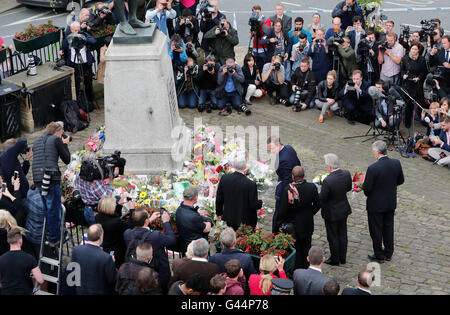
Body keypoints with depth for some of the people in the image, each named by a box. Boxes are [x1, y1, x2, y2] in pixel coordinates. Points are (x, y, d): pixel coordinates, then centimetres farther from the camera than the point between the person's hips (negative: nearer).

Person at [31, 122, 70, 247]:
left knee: (46, 209, 20)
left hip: (38, 180, 7)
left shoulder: (37, 142, 19)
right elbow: (67, 160, 0)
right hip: (52, 179, -7)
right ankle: (53, 239, 6)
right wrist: (65, 144, 15)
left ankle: (49, 234, 29)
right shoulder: (56, 140, -2)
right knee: (54, 210, 1)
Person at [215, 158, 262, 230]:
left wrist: (219, 213, 15)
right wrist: (260, 202, 6)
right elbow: (254, 205, -17)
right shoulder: (251, 184, -24)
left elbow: (219, 198, 0)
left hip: (229, 218, 4)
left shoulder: (224, 178, -11)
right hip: (245, 221, -4)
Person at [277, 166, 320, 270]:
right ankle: (306, 268, 31)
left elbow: (282, 210, -17)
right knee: (306, 247, 19)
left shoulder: (287, 190, -23)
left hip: (293, 225, -3)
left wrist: (279, 224, -4)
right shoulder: (312, 187, -13)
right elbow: (317, 205, -1)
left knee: (295, 248, 11)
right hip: (308, 225, 3)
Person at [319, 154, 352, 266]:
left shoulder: (327, 181, -32)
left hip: (332, 212, -6)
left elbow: (322, 198, -23)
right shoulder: (346, 173, -13)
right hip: (344, 209, 6)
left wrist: (319, 192, -2)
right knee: (342, 233, 21)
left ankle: (335, 260, 28)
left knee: (333, 236, 13)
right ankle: (343, 257, 36)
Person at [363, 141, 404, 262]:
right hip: (391, 203, 6)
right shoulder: (396, 163, -10)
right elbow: (400, 181, 3)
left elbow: (366, 188, -21)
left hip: (376, 204, -6)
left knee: (376, 230, 12)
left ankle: (379, 255, 24)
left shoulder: (373, 168, -28)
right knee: (388, 228, 21)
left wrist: (367, 193, 1)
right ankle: (388, 253, 34)